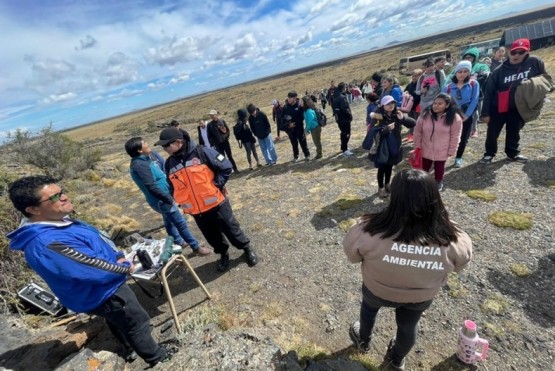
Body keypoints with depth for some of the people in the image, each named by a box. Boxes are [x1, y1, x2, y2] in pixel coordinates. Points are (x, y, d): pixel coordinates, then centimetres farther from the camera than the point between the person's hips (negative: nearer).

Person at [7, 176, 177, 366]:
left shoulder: (57, 221, -3)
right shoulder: (47, 243, -35)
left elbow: (98, 239, 8)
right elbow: (94, 269, -31)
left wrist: (118, 256, -7)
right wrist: (126, 267, -14)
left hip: (104, 288, 9)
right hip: (103, 294, -9)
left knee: (119, 322, 31)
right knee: (138, 324, 13)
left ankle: (131, 350, 55)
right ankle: (156, 356, 36)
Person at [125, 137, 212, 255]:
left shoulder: (144, 160, 5)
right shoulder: (140, 165, -25)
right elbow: (152, 187, -28)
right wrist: (169, 199, -22)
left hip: (163, 198, 10)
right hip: (161, 200, -10)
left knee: (170, 220, 24)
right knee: (181, 222, -1)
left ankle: (178, 242, 44)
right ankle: (196, 247, 11)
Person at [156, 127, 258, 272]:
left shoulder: (201, 152, -15)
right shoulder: (169, 164, 0)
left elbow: (226, 167, -11)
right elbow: (173, 187, 15)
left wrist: (217, 186, -12)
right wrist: (182, 202, 6)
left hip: (216, 204, -4)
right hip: (195, 210, 5)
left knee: (231, 230, 10)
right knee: (212, 237, 19)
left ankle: (247, 249, 36)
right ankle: (223, 254, 46)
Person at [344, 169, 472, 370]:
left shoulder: (370, 231, -39)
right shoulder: (454, 241, -31)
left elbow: (352, 252, -18)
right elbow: (460, 262, -8)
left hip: (377, 290, -1)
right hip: (421, 297, 2)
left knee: (369, 307, 33)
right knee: (408, 326, 31)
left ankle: (363, 340, 60)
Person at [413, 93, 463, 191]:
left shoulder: (455, 118, -15)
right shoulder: (425, 114, -9)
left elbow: (455, 137, -9)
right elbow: (417, 131, -2)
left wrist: (451, 151, -8)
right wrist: (417, 146, -2)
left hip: (442, 152, -1)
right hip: (425, 150, 2)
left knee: (439, 170, 17)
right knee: (423, 169, 15)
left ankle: (438, 183, 42)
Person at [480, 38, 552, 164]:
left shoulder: (535, 62, -6)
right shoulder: (500, 70, -12)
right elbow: (488, 92, -11)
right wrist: (485, 113, -13)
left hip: (519, 108, 2)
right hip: (498, 108, -2)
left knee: (514, 133, 17)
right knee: (492, 133, 3)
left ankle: (513, 153, 35)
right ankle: (489, 153, 23)